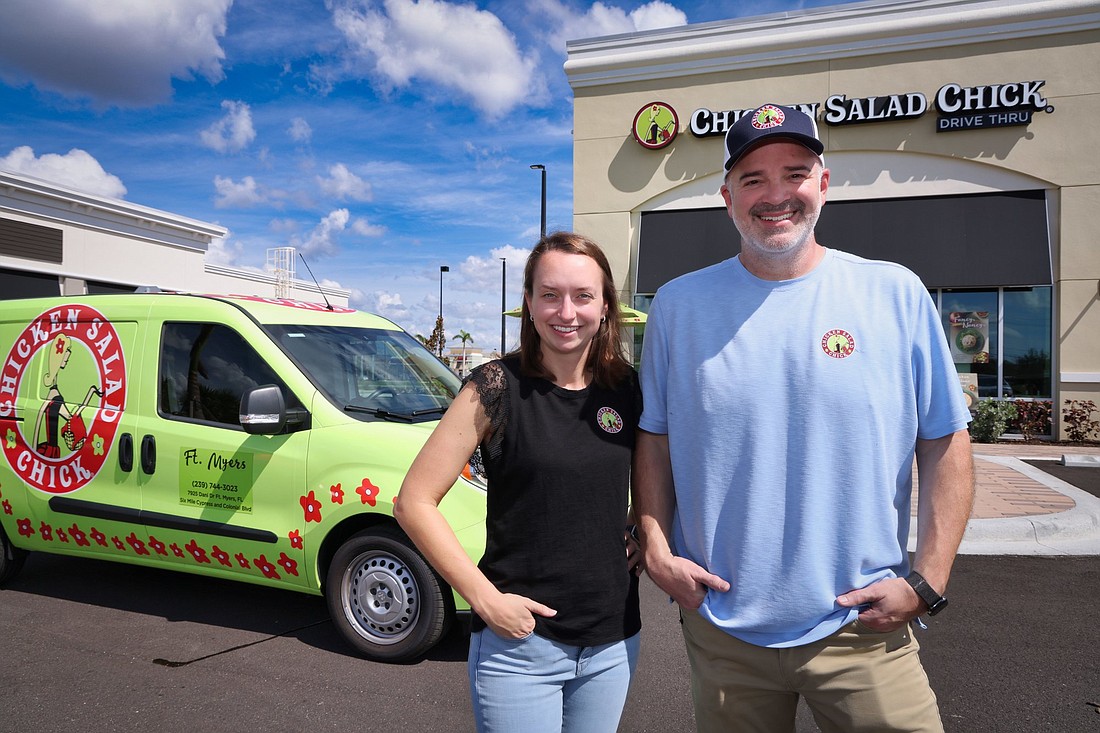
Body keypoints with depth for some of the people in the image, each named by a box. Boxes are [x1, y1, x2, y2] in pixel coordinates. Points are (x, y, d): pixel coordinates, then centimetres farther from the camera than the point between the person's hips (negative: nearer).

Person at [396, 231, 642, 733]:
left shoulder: (626, 389, -1)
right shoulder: (498, 387, -13)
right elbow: (414, 503, -13)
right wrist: (486, 599, -16)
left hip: (614, 643, 5)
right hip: (519, 642, -4)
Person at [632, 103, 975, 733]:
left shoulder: (896, 294, -3)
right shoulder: (679, 304, 1)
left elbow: (946, 445, 1)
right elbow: (654, 439, 7)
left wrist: (927, 580, -5)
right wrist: (657, 548, -3)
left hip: (862, 628, -1)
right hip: (721, 624, 2)